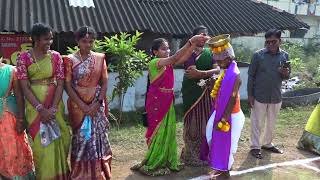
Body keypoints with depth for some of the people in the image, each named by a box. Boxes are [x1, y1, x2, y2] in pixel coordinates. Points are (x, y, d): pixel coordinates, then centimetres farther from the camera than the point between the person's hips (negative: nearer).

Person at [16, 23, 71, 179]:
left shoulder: (56, 56, 0)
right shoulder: (23, 58, -5)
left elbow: (60, 84, -4)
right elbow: (25, 87, -10)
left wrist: (53, 108, -14)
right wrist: (41, 109, -17)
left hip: (55, 104, 2)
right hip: (34, 106, -1)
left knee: (57, 141, 7)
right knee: (41, 143, 5)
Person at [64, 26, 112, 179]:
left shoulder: (100, 58, 3)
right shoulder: (70, 59, -4)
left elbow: (104, 82, 1)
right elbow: (68, 85, -7)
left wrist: (97, 103, -10)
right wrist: (83, 106, -14)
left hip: (97, 105, 2)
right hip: (78, 105, -2)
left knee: (99, 138, 4)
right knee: (80, 139, 4)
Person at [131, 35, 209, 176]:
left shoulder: (168, 63, 8)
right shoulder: (154, 62, -15)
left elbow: (183, 58, -2)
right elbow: (175, 58, -27)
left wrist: (195, 44, -14)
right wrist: (190, 41, -30)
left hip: (168, 101, 8)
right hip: (157, 102, -8)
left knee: (168, 131, 12)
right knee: (158, 132, 0)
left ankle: (167, 161, 24)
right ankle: (153, 165, 13)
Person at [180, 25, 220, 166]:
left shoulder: (209, 52, 12)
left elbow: (217, 70, -3)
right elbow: (193, 72, -19)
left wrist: (200, 73, -16)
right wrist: (209, 73, -14)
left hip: (206, 91, 5)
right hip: (192, 91, -5)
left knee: (206, 122, 6)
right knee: (193, 122, -1)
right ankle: (192, 156, 10)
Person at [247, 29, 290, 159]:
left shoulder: (284, 55, 0)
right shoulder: (258, 55, -9)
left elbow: (286, 76, 8)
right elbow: (251, 75, -6)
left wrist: (286, 74, -16)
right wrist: (250, 95, -9)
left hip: (276, 97, 3)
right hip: (259, 96, -3)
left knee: (272, 123, 17)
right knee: (256, 123, 6)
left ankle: (267, 144, 36)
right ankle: (255, 147, 20)